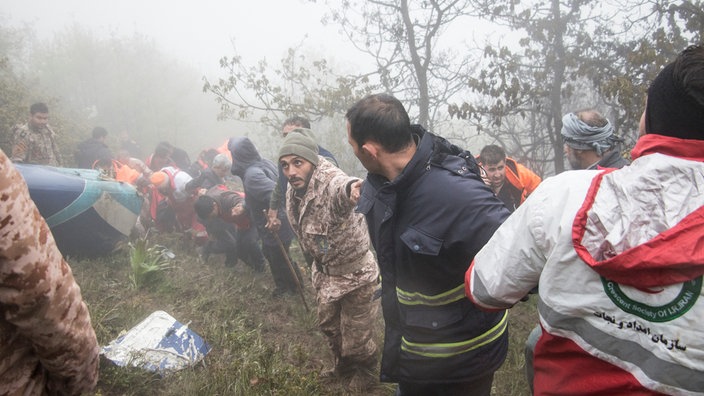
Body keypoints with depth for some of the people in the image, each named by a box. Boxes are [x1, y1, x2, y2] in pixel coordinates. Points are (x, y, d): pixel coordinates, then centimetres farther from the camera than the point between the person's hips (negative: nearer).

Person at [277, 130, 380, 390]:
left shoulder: (331, 183, -32)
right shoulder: (293, 191, -6)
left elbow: (343, 188, -58)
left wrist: (355, 188, -82)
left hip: (354, 274, -8)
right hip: (325, 273, 8)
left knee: (356, 335, 11)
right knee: (328, 325, 27)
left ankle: (365, 369, 42)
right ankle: (343, 365, 54)